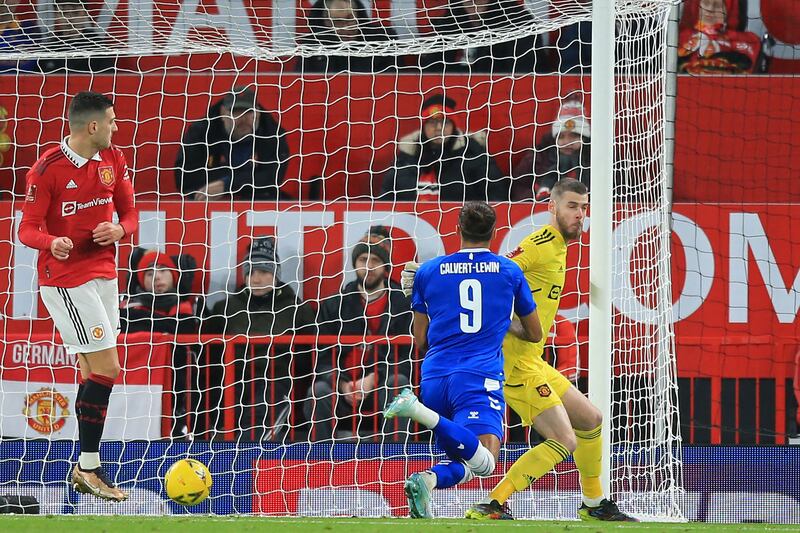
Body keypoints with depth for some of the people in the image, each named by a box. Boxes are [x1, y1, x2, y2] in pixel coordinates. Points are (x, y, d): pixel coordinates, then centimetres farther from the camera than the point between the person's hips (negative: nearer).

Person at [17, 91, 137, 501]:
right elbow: (27, 229, -11)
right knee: (107, 368, -13)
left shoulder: (113, 160, 5)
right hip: (64, 278, -7)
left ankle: (85, 469, 13)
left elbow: (130, 213, 12)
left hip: (103, 273, 7)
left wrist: (118, 229, -11)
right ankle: (89, 466, -6)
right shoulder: (47, 168, -14)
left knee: (94, 374, 7)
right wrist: (52, 243, -32)